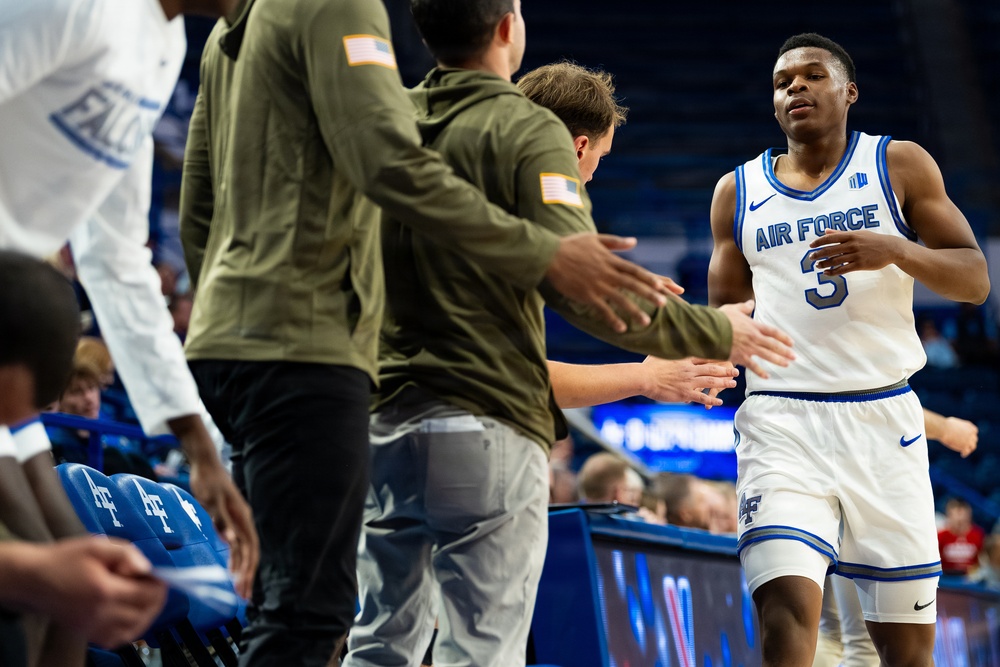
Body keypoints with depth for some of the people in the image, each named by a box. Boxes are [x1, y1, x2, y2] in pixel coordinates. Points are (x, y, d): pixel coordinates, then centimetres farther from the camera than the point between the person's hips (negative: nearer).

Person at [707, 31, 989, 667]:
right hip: (782, 422, 0)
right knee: (788, 616, -22)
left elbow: (976, 279, 2)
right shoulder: (739, 192, 12)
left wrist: (895, 251, -16)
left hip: (885, 417, 0)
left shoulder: (900, 166, 7)